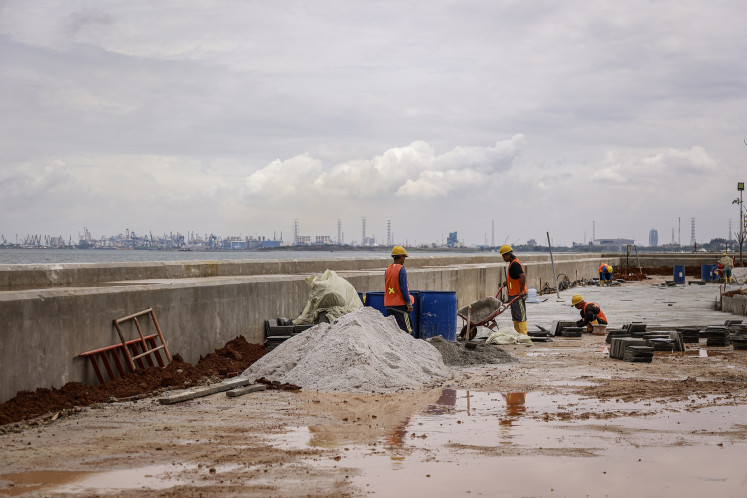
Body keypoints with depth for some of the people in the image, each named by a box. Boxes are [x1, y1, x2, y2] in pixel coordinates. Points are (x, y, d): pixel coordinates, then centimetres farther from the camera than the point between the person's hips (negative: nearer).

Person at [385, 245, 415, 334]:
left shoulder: (388, 269, 10)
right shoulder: (401, 269, -12)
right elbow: (403, 288, -15)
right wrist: (409, 303, -11)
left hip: (389, 304, 7)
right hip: (400, 303, -7)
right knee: (406, 330, -6)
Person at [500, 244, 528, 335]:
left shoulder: (514, 264, -18)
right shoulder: (512, 263, 14)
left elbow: (523, 276, -29)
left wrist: (521, 291, -28)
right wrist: (508, 282, 28)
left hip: (518, 294, -11)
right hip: (513, 294, 11)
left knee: (520, 315, -8)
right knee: (515, 315, 15)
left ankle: (523, 334, -6)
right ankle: (517, 333, 20)